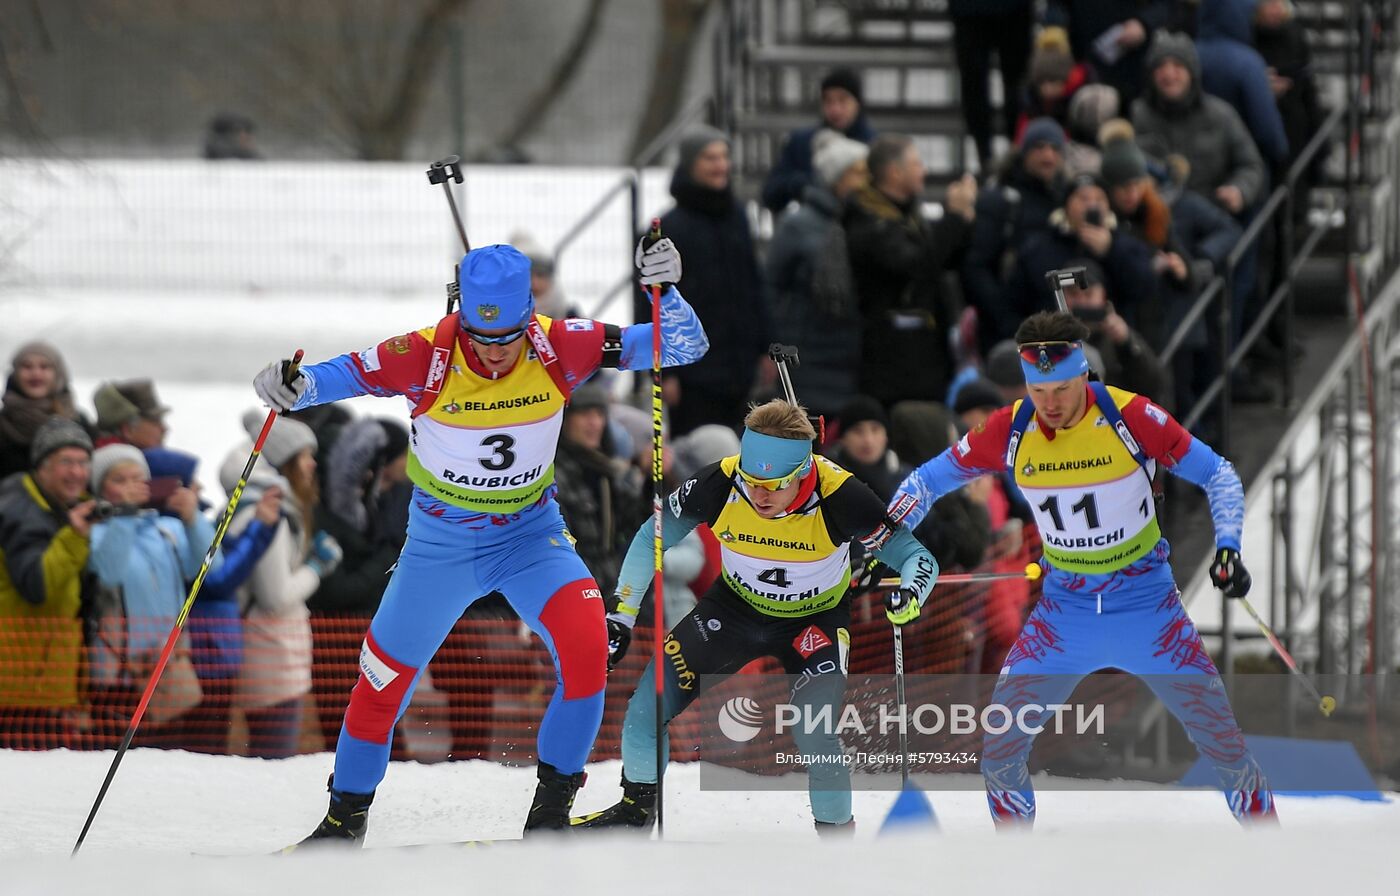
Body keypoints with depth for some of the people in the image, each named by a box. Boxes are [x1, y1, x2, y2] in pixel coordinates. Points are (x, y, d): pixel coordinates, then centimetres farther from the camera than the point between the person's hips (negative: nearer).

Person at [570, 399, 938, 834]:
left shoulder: (837, 497, -33)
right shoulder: (721, 484, -27)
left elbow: (919, 558, -25)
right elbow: (652, 538, -9)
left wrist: (910, 594, -47)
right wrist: (620, 617, -12)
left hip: (815, 618, -3)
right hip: (737, 605, 3)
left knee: (814, 734, -23)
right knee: (652, 698, -6)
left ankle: (837, 835, 1)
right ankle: (636, 807, 21)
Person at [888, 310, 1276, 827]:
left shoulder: (1131, 418, -17)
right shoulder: (1010, 431, -10)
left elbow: (1217, 474, -7)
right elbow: (930, 479, 4)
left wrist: (1227, 548, -21)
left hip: (1146, 604, -2)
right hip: (1064, 607, 2)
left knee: (1216, 727, -4)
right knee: (1000, 746, -8)